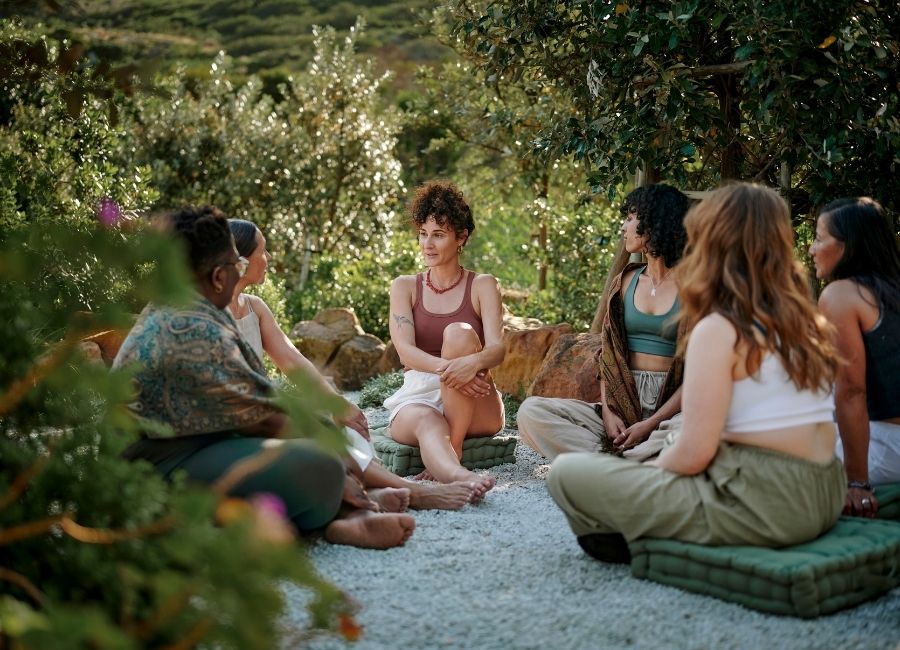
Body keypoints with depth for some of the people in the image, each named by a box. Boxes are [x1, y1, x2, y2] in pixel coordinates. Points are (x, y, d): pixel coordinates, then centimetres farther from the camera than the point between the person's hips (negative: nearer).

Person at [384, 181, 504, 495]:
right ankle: (457, 474, -67)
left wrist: (472, 363, -36)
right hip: (418, 395, 0)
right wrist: (445, 368, -31)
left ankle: (454, 446, -31)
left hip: (475, 407, 0)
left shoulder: (482, 285, 6)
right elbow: (404, 349, -8)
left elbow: (497, 348, -9)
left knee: (458, 332, -29)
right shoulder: (405, 286, 9)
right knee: (426, 422, -37)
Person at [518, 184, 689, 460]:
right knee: (531, 412, -17)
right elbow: (608, 356, 11)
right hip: (623, 403, 5)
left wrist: (651, 424, -16)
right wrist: (609, 412, -6)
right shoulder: (625, 282, 14)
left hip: (670, 407, -5)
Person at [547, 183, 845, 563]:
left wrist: (646, 470, 4)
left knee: (568, 473, -4)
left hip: (758, 507, -8)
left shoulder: (719, 329, -15)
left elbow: (694, 452, -17)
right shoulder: (805, 320, 8)